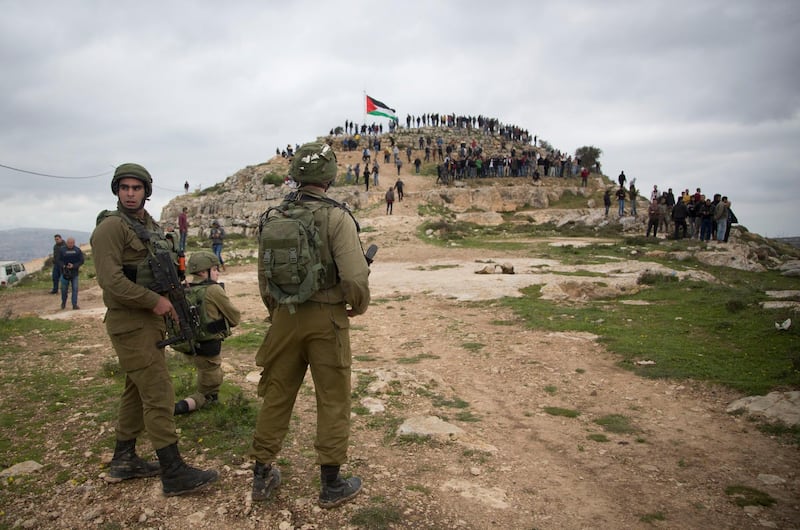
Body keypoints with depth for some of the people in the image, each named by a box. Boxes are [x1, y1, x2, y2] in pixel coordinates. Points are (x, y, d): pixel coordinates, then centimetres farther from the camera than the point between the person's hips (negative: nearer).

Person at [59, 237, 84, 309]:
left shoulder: (77, 250, -1)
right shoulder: (62, 250, -1)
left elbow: (81, 261, -2)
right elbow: (59, 260, 2)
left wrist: (73, 266, -16)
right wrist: (63, 265, -17)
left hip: (74, 273, 0)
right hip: (65, 272, 0)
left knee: (75, 289, -2)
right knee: (64, 289, 7)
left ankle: (74, 304, 3)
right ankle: (63, 302, 29)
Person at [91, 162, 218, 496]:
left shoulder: (151, 226, 15)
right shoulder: (111, 227, -13)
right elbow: (110, 279, -21)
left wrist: (173, 301, 9)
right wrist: (155, 301, -19)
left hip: (151, 320, 9)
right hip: (130, 323, -9)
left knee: (137, 390, 16)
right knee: (158, 394, -9)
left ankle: (123, 462, 30)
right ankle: (173, 474, -3)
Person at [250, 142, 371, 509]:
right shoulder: (337, 218, -13)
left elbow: (263, 272, 10)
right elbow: (355, 277, -20)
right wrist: (359, 305, 1)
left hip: (285, 316, 5)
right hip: (327, 319, -5)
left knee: (276, 395, 16)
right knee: (333, 401, 8)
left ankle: (262, 476, 28)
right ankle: (331, 485, 18)